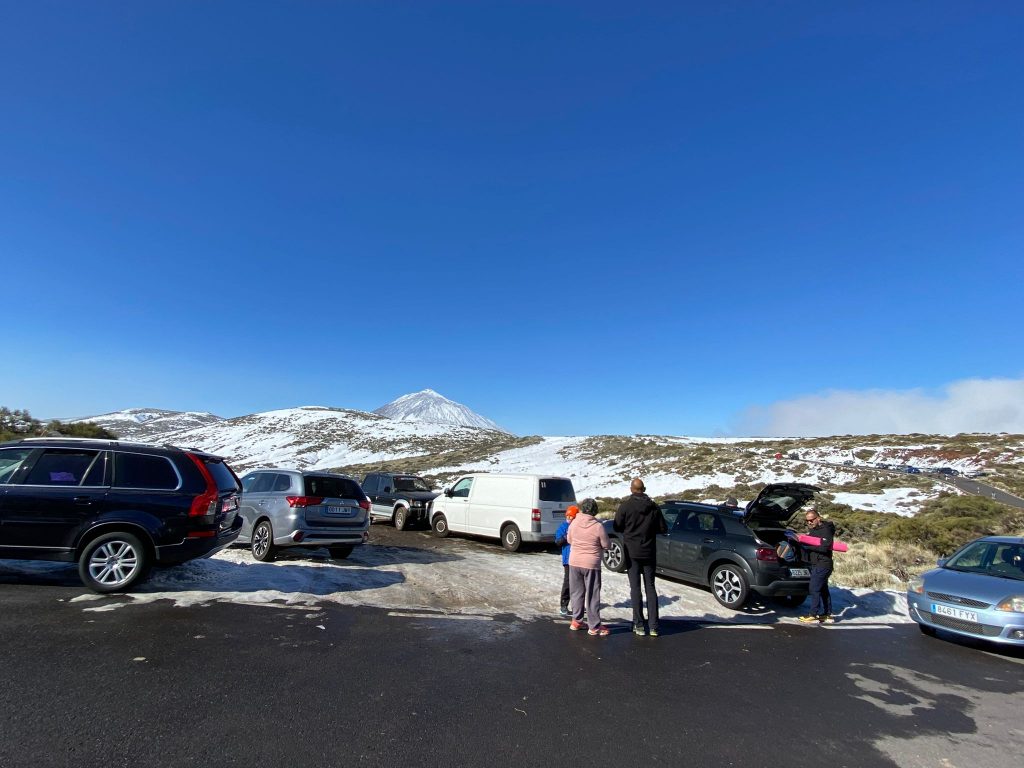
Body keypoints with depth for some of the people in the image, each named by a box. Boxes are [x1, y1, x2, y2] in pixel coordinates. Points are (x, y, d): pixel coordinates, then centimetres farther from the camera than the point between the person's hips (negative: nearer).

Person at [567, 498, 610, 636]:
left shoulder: (574, 523, -5)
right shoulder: (598, 526, -16)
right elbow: (606, 545, -7)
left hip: (574, 562, 3)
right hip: (591, 564, -3)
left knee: (576, 592, 17)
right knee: (592, 595, 5)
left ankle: (576, 620, 24)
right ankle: (594, 626, 10)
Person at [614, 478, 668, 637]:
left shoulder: (625, 506, -10)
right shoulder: (654, 507, -1)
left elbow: (617, 526, -7)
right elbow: (663, 529, 1)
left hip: (632, 552, -3)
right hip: (649, 553, 3)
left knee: (635, 587, 4)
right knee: (650, 587, 10)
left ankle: (639, 625, 5)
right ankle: (653, 626, 10)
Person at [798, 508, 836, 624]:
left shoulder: (825, 530, -14)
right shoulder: (812, 530, 14)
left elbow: (825, 547, -24)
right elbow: (809, 543, 20)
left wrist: (807, 545, -21)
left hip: (823, 564, -10)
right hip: (816, 564, 10)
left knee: (814, 589, -9)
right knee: (823, 589, 15)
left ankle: (814, 615, -4)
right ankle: (827, 615, 24)